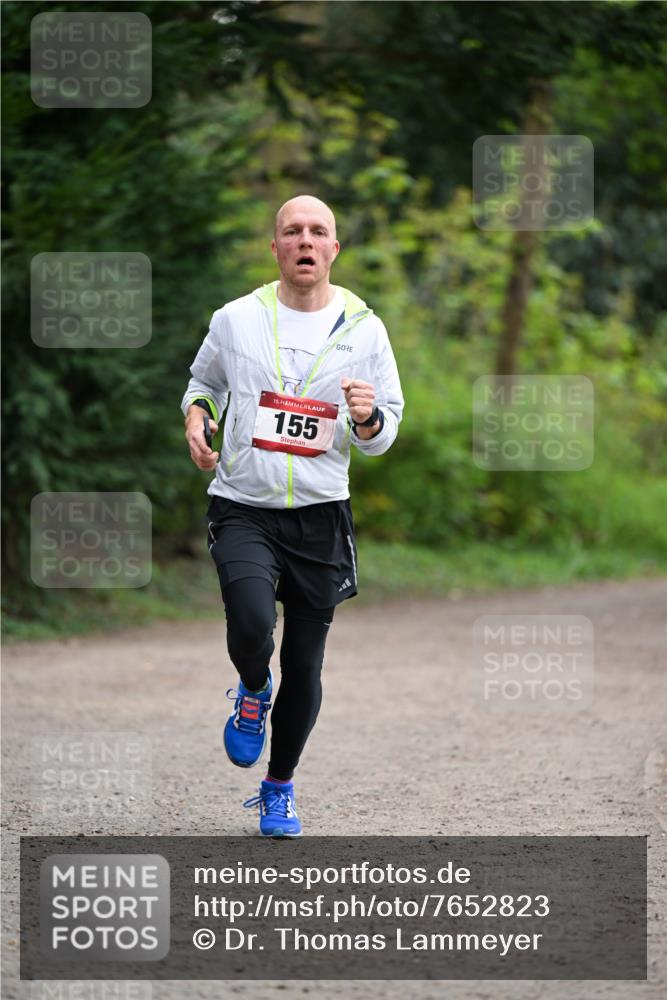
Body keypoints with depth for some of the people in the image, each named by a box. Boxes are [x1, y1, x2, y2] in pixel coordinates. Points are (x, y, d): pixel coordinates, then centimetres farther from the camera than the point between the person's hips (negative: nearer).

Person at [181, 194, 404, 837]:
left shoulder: (363, 328, 4)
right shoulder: (236, 319, 3)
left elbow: (386, 433, 9)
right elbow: (203, 381, 21)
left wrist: (368, 419, -14)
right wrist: (196, 416, 0)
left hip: (321, 517, 1)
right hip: (243, 511, -1)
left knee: (305, 664, 5)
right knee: (251, 623, -27)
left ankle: (280, 790, 27)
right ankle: (252, 693, 10)